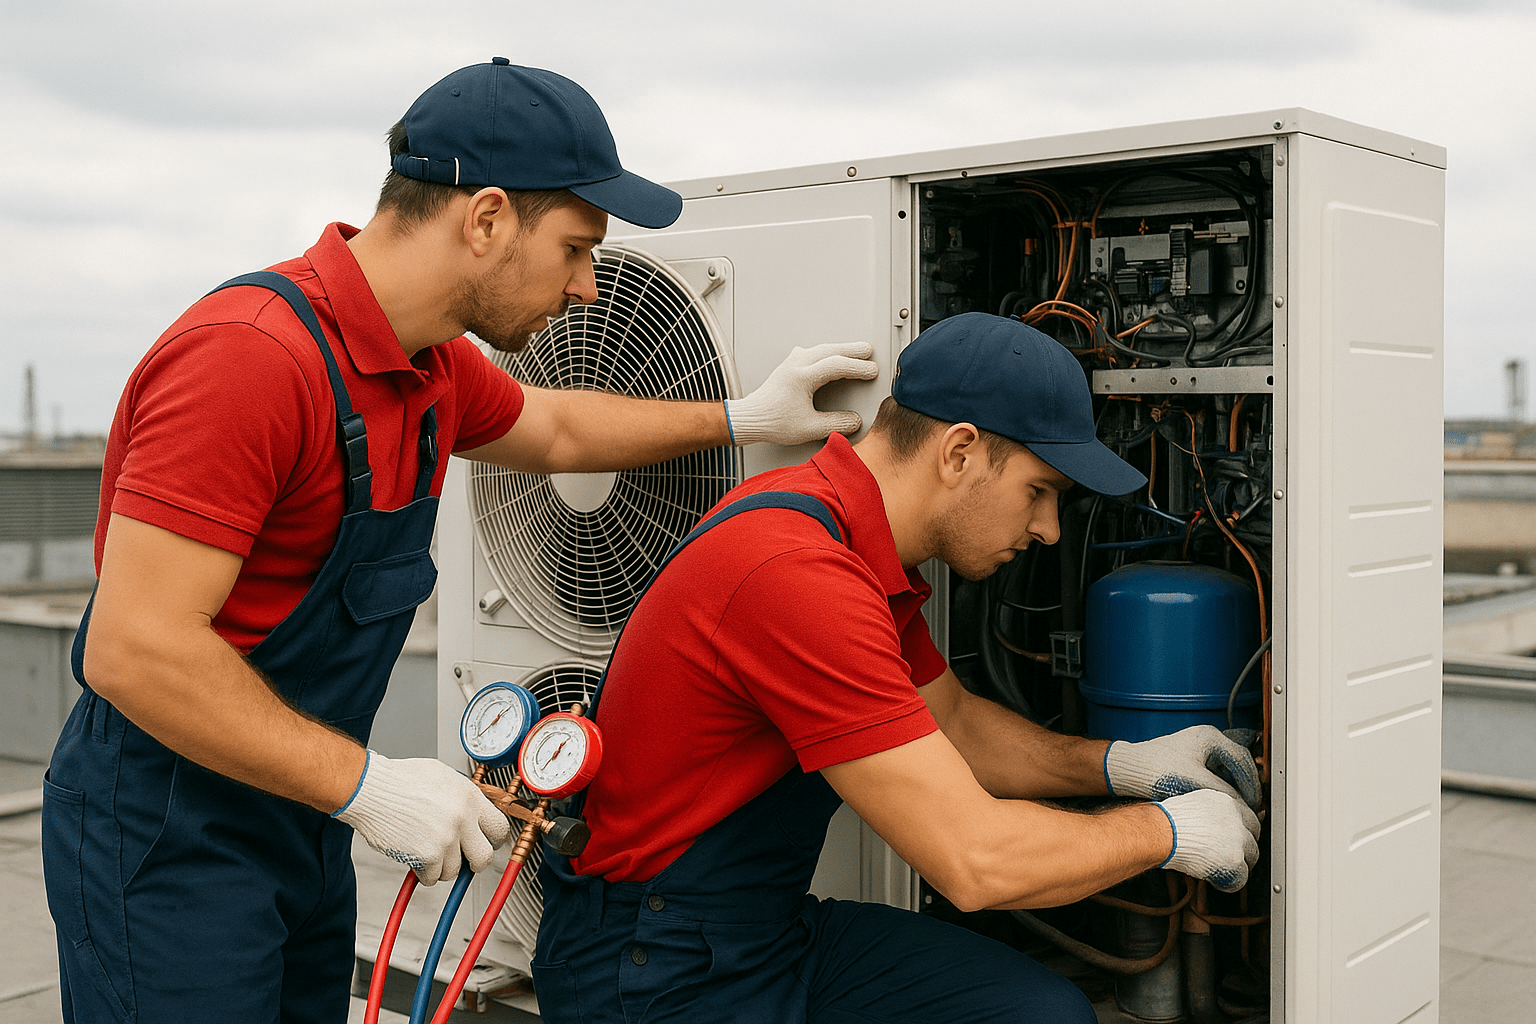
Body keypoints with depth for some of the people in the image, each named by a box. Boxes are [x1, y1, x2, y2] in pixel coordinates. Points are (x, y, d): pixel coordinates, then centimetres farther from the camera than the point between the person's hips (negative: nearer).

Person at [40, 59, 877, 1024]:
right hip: (166, 834, -9)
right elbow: (134, 649, -29)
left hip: (296, 816, 9)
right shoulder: (254, 355, -27)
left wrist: (745, 418, 22)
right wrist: (367, 786, -26)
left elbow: (556, 430, 24)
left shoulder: (429, 365, 3)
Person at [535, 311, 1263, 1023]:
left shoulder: (867, 556, 4)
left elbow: (953, 725, 19)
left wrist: (1120, 765, 5)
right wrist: (1167, 831, -11)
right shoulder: (796, 574, -28)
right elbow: (973, 861, -27)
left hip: (777, 928, 9)